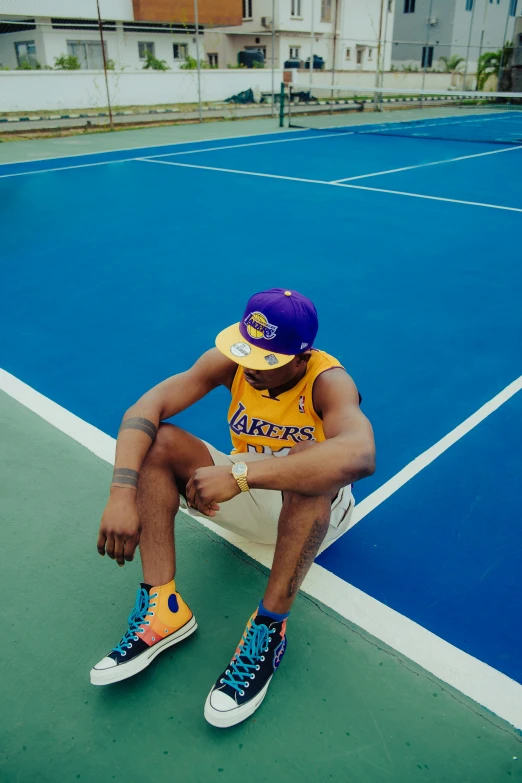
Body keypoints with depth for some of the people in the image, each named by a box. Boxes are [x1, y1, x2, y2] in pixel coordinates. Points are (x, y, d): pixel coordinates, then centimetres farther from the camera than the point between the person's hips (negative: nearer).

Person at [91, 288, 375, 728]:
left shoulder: (329, 382, -28)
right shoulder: (231, 362, -16)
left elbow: (360, 457, -50)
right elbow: (145, 408, -24)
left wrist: (240, 473, -52)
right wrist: (122, 493, -39)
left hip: (313, 510, -4)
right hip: (246, 499, 5)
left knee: (307, 463, -39)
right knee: (158, 442, -18)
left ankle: (269, 627, -30)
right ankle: (163, 607, -22)